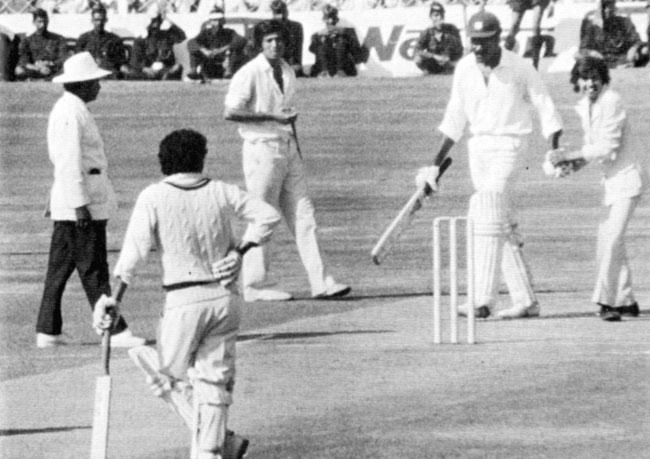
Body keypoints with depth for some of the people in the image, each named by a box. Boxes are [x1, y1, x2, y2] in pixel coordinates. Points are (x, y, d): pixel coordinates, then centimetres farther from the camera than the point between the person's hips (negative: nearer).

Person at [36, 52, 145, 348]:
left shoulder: (65, 109, 16)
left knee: (60, 266, 11)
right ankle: (114, 331, -5)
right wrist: (80, 204, -22)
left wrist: (55, 198, 27)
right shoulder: (72, 113, -17)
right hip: (81, 197, -11)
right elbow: (70, 162, -21)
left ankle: (47, 332, 14)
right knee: (93, 269, -7)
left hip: (66, 200, 11)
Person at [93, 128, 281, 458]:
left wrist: (114, 299, -12)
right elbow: (268, 216, 6)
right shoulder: (220, 192, 3)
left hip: (183, 301, -4)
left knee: (175, 370, 15)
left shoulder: (153, 198, -6)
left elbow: (134, 252, -13)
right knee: (215, 378, 9)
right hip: (225, 297, 4)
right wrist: (240, 250, 8)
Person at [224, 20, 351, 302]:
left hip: (288, 148, 8)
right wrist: (272, 116, -20)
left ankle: (320, 282, 5)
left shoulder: (287, 72, 13)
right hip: (262, 149, -8)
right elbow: (230, 112, -19)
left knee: (303, 216, 5)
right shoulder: (250, 74, -11)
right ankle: (252, 287, 2)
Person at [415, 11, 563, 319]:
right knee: (501, 224, 5)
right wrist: (437, 164, 11)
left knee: (489, 216, -18)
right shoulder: (464, 69, 4)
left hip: (509, 145, -6)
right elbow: (455, 119, 12)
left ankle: (483, 300, -22)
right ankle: (525, 300, 11)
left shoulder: (520, 68, -9)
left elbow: (546, 110, -3)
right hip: (478, 147, 6)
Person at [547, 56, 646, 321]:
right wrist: (574, 163, -1)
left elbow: (607, 147, -22)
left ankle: (607, 301, -10)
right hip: (611, 179, 9)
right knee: (609, 238, 12)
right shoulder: (585, 107, 9)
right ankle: (625, 300, 20)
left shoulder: (611, 102, -17)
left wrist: (569, 156, -21)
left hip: (627, 176, -9)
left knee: (611, 238, -14)